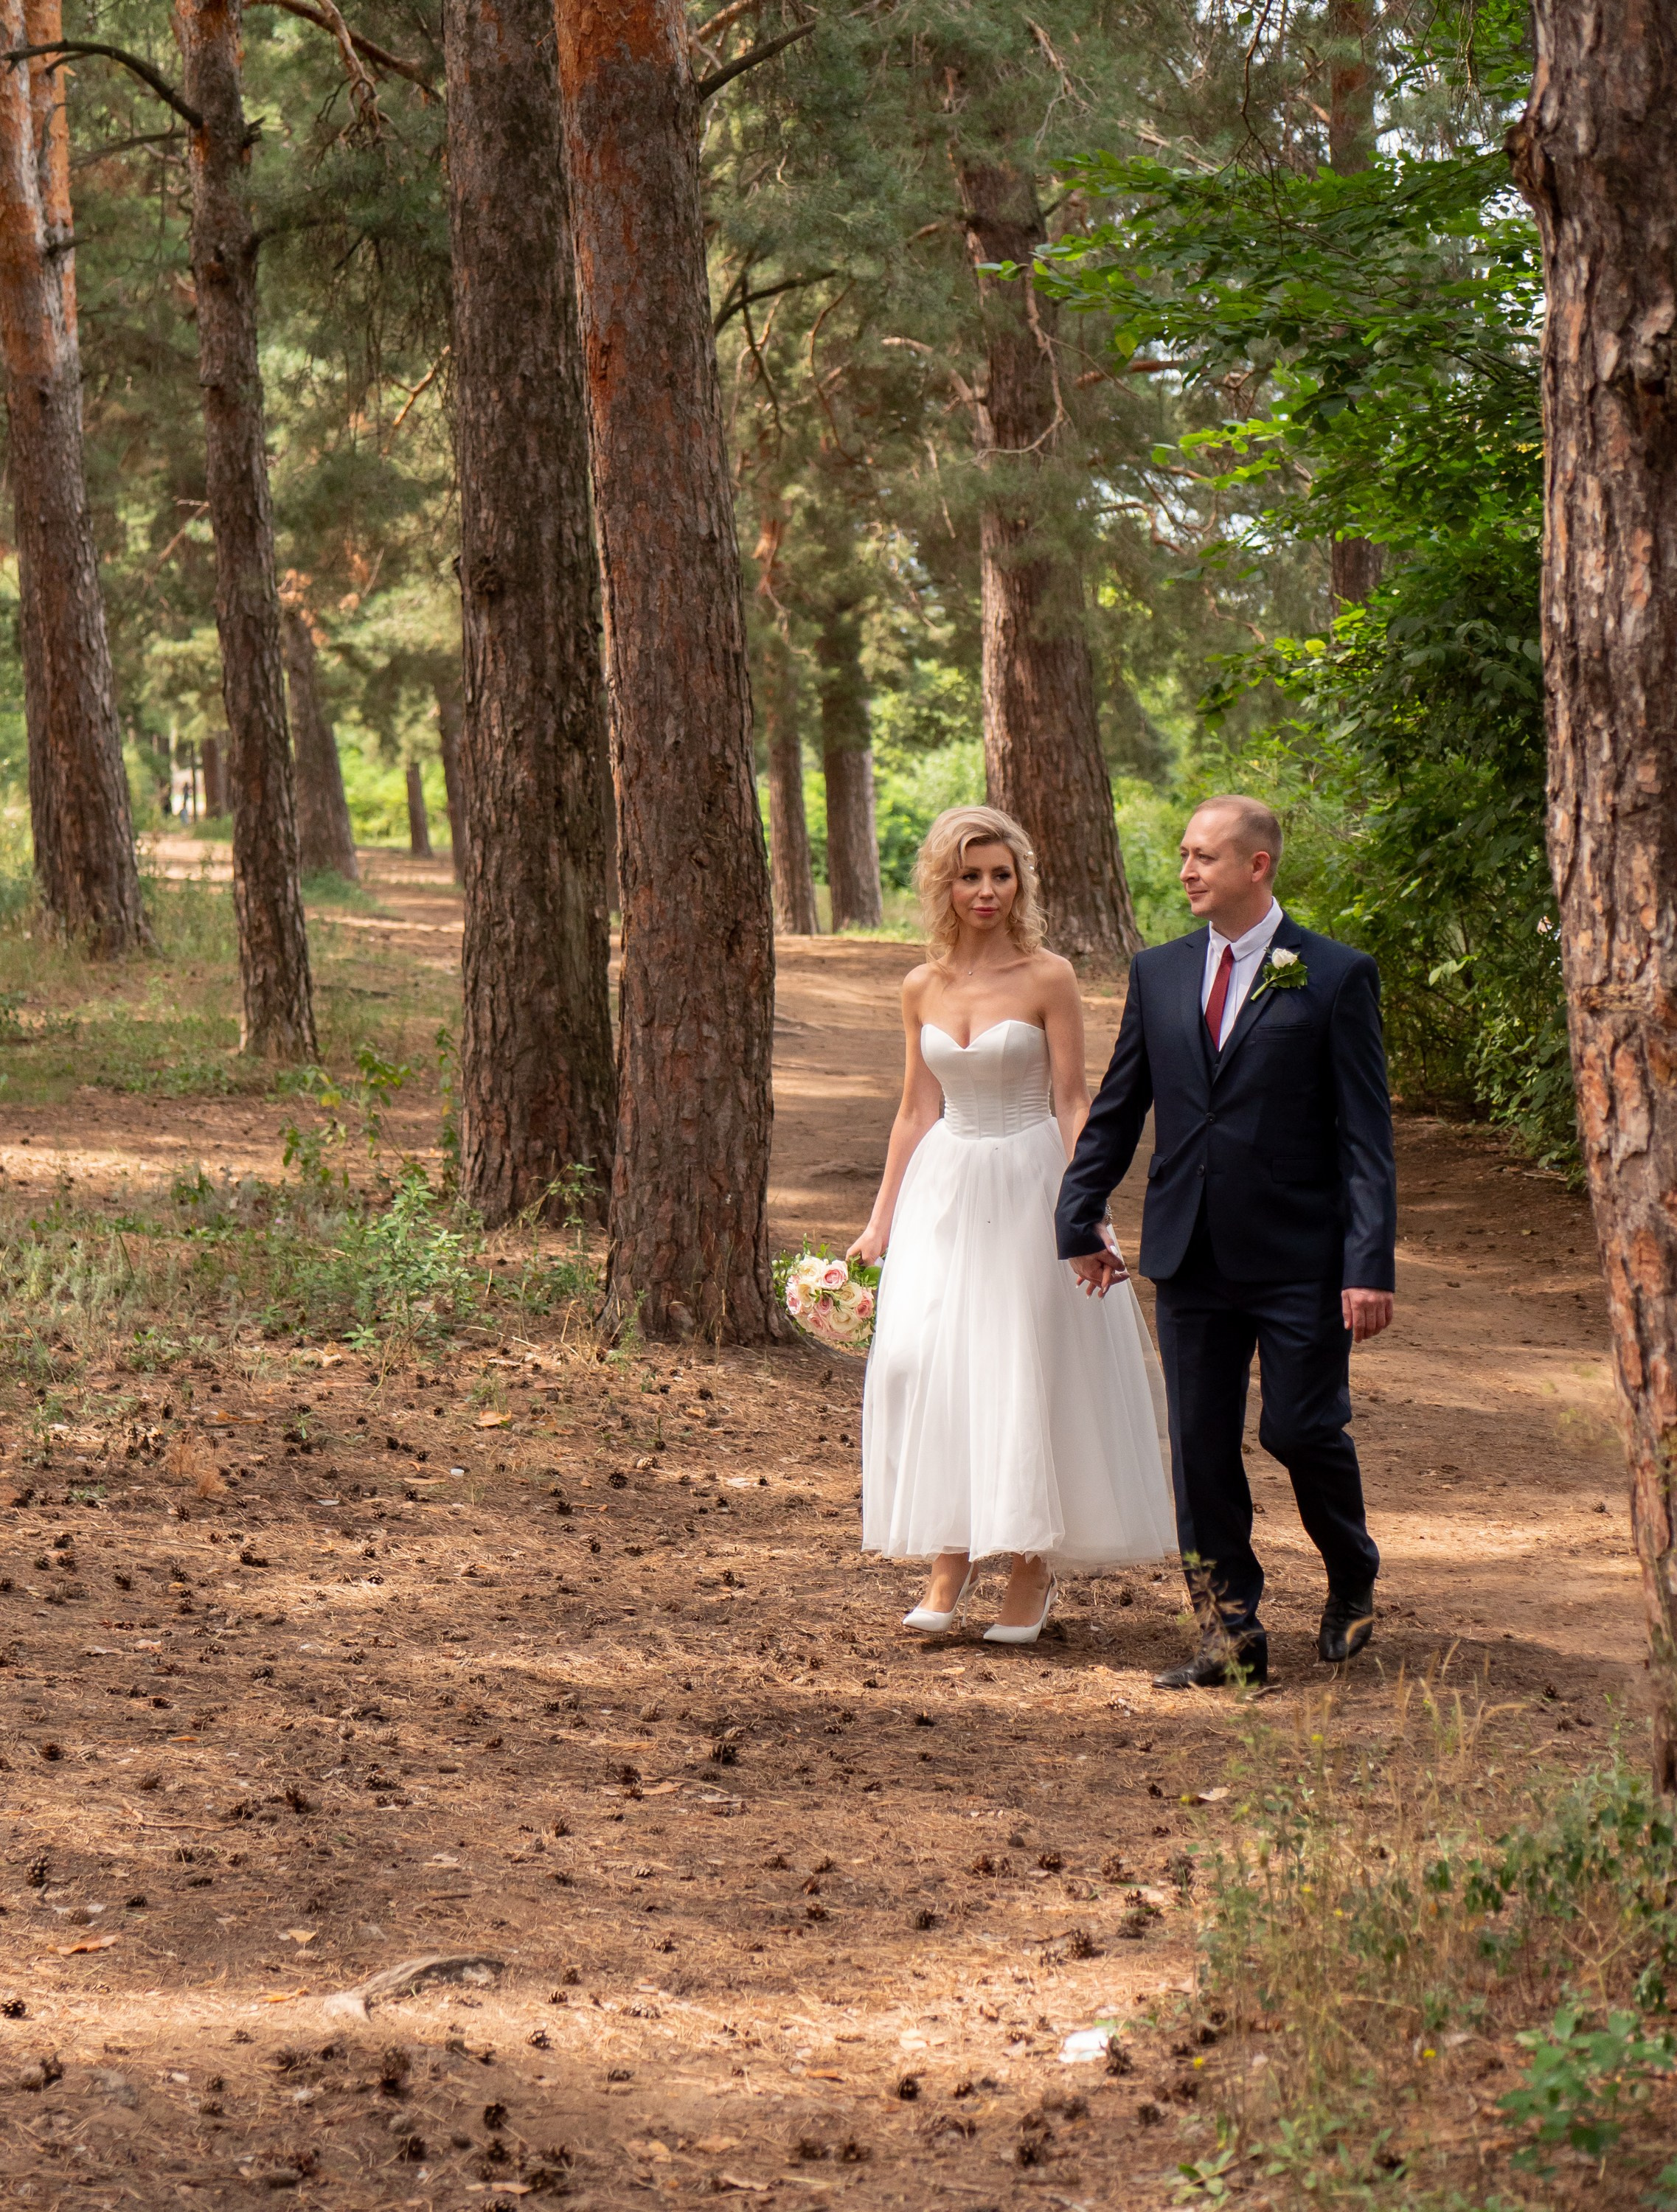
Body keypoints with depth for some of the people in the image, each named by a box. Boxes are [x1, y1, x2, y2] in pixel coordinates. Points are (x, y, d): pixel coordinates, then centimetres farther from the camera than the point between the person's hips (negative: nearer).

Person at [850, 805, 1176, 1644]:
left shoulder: (1048, 979, -7)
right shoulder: (923, 988, 6)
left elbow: (1072, 1103, -7)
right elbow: (916, 1111, 12)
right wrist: (880, 1221, 12)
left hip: (1028, 1185, -4)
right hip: (944, 1188, 4)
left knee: (1027, 1369, 0)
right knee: (922, 1363, -4)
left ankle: (1033, 1567, 11)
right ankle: (950, 1560, 6)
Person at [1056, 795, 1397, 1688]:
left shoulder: (1336, 976, -4)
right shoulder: (1158, 975, 9)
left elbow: (1365, 1132, -6)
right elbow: (1116, 1108, 17)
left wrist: (1371, 1264, -12)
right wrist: (1079, 1219, 16)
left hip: (1299, 1257, -4)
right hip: (1190, 1256, 4)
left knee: (1303, 1430, -2)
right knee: (1201, 1446, 4)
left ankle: (1352, 1581, 26)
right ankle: (1230, 1633, 12)